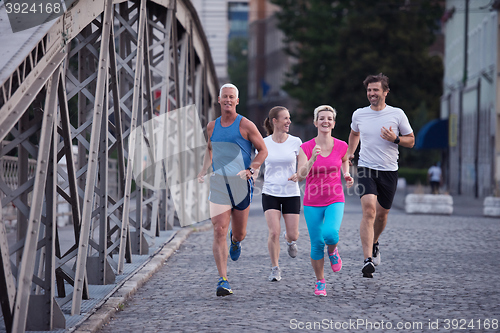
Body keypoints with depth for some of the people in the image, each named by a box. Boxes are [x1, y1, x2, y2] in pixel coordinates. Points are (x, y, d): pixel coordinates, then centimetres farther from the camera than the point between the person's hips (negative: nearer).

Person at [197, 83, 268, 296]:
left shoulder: (245, 125, -2)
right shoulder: (212, 126, 9)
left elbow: (262, 151, 3)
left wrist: (250, 170, -12)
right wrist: (204, 170, 13)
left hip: (241, 183, -2)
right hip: (218, 184, 2)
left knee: (239, 234, 8)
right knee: (219, 232, -12)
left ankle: (235, 240, 49)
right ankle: (223, 281, -13)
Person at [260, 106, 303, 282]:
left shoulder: (295, 142, -2)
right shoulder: (264, 143, -2)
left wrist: (298, 175, -21)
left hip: (291, 193, 1)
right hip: (270, 193, -1)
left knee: (293, 235, 0)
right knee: (274, 232, -14)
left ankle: (289, 239, 39)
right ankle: (275, 269, 4)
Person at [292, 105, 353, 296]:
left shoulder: (341, 146, -2)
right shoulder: (306, 148, -6)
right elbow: (300, 176, -16)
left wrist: (347, 176, 2)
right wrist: (313, 158, -30)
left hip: (335, 201, 0)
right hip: (312, 203, 0)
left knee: (330, 233, -26)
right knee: (317, 244, 0)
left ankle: (332, 251, 11)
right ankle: (320, 282, 20)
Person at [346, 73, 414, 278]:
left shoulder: (397, 114, -3)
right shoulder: (359, 115, 2)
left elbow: (411, 141, 5)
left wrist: (395, 139, -14)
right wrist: (350, 153, 12)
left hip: (389, 171, 1)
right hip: (366, 169, -1)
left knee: (382, 213, 12)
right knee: (369, 210, -20)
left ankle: (374, 244, 45)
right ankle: (368, 260, -26)